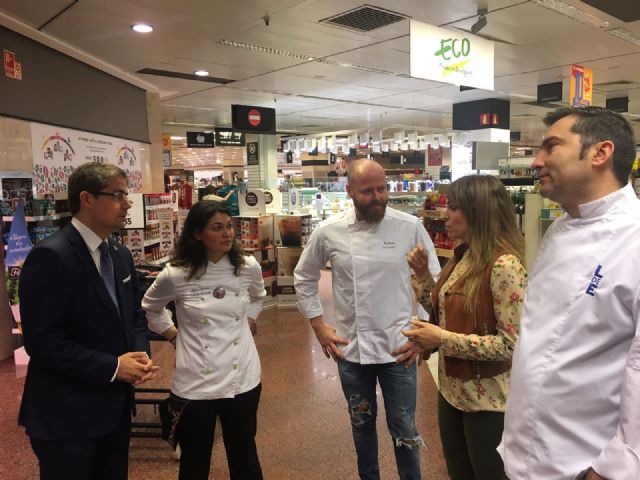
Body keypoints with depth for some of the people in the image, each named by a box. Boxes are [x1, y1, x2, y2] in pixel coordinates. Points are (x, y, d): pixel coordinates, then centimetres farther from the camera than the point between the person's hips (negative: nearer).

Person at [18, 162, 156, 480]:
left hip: (115, 406, 8)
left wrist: (141, 355, -6)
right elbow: (41, 340, -23)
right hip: (65, 415, -7)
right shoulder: (50, 256, -19)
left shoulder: (121, 255, 7)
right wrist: (112, 366, -21)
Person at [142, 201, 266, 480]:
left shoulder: (248, 267, -4)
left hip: (241, 378, 2)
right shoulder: (175, 275, -10)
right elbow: (150, 308, 11)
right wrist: (174, 337, 2)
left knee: (244, 456, 18)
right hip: (195, 383, -2)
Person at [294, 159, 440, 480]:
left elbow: (434, 283, -1)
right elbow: (304, 278, 8)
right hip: (351, 349, 2)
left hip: (398, 347, -1)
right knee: (362, 423, 21)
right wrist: (319, 326, 4)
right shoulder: (328, 232, -6)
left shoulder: (411, 227, -8)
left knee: (404, 429, 10)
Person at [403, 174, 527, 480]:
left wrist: (444, 339, -23)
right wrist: (422, 275, 0)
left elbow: (511, 344, -25)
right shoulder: (463, 256, 3)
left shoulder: (504, 265, -23)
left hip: (486, 398, -8)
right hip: (451, 389, 8)